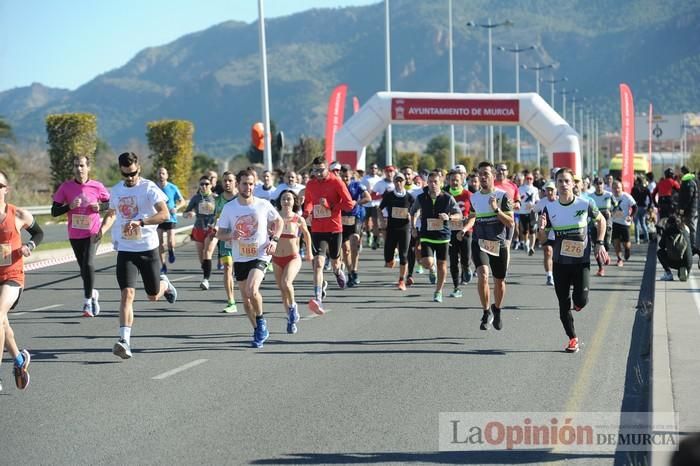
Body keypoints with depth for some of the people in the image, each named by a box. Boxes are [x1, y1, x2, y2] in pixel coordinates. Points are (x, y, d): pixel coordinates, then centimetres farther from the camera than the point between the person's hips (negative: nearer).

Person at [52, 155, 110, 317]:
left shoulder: (97, 187, -5)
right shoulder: (65, 187, -4)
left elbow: (111, 203, 10)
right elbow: (54, 211, -2)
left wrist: (100, 207, -10)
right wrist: (69, 206, -19)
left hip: (93, 233, -3)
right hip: (75, 235, 3)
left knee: (88, 264, -21)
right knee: (83, 268, 14)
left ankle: (87, 301, -12)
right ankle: (93, 294, 40)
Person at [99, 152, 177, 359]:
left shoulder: (149, 188, -9)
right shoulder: (116, 190, 8)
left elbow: (165, 214, -21)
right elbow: (112, 213, 28)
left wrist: (140, 222, -34)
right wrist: (103, 227, 7)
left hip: (148, 248, -2)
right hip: (125, 249, 3)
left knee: (153, 296, 11)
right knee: (127, 293, -13)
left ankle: (164, 284, 48)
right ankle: (124, 340, -18)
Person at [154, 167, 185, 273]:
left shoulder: (173, 188, -4)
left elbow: (182, 201, 3)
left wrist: (176, 208, -15)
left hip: (170, 219, -2)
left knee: (170, 242, -14)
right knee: (160, 243, -2)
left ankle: (171, 251, 23)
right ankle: (163, 266, 10)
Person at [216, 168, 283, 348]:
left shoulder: (263, 205, -6)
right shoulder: (229, 207, -3)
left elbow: (278, 221, 11)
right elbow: (220, 234, 2)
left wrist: (274, 239, -5)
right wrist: (231, 235, -20)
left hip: (260, 256, -3)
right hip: (240, 258, 3)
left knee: (252, 290, -25)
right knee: (246, 298, 10)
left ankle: (261, 321, 1)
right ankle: (259, 331, 28)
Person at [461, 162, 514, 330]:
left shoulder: (502, 196, -7)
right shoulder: (474, 197, 6)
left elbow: (511, 223, -10)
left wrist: (496, 209, -22)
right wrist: (465, 228, 5)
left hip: (499, 244, -1)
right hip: (479, 242, 1)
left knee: (499, 281, 12)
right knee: (483, 275, -23)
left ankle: (497, 311, 40)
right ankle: (486, 312, -6)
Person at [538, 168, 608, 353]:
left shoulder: (585, 204, -8)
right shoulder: (550, 209, -2)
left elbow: (601, 220, 11)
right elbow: (543, 239, 4)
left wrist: (599, 244, 0)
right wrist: (541, 228, -18)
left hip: (581, 261, -2)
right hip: (560, 263, 2)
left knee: (581, 299, -14)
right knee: (564, 304, 4)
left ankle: (578, 302, 25)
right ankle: (572, 339, 20)